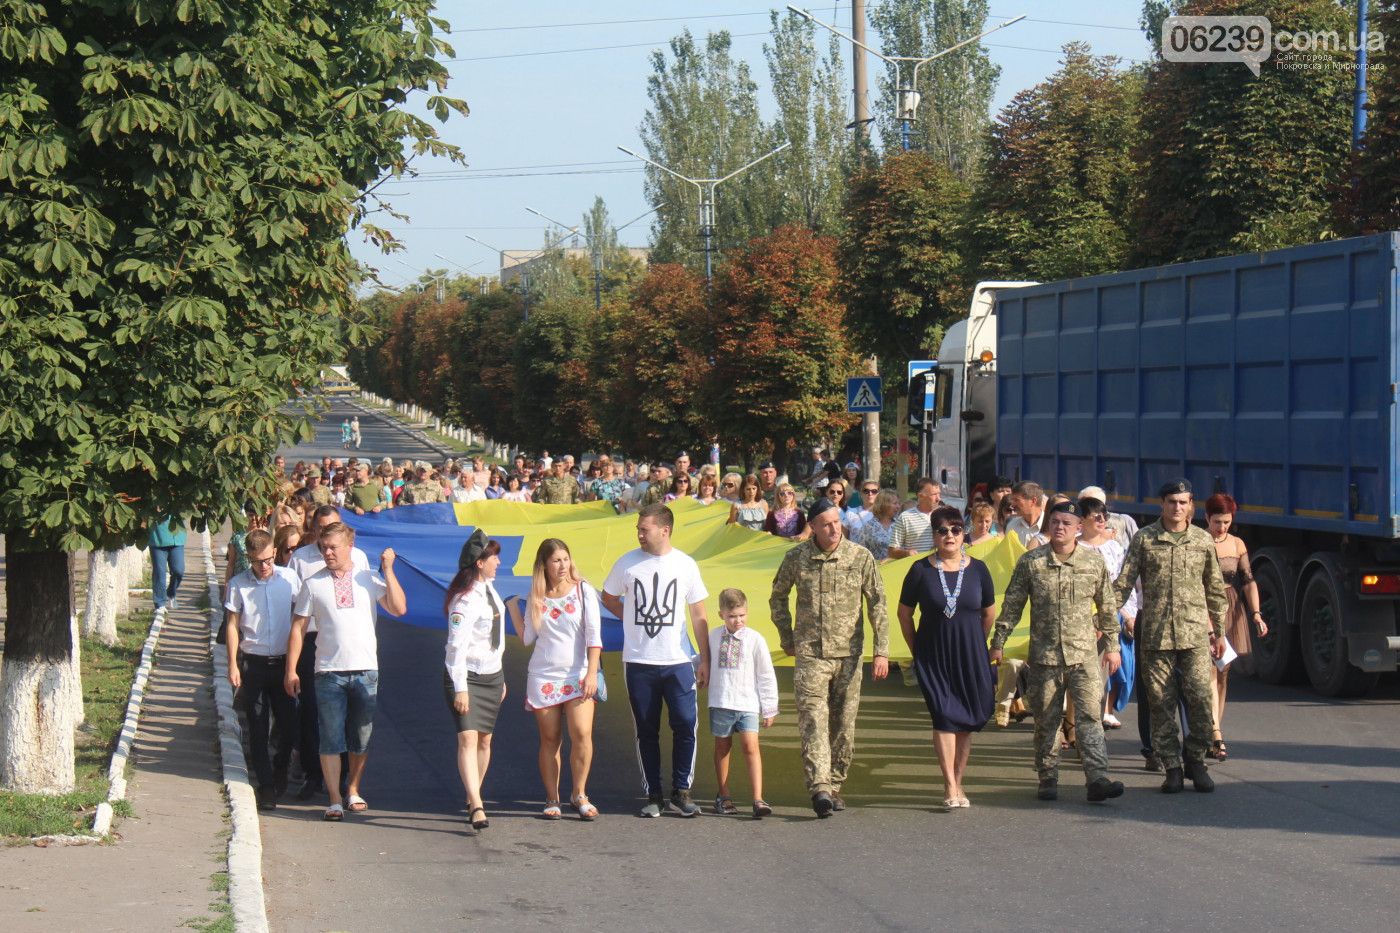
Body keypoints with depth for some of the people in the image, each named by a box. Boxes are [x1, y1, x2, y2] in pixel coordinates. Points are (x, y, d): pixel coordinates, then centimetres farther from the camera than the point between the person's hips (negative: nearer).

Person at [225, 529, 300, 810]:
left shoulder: (289, 578, -1)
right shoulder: (238, 584, -4)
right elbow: (232, 625, 2)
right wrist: (233, 665, -3)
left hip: (283, 661, 1)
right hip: (253, 663, -1)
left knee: (289, 724, 2)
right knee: (258, 728, -1)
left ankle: (280, 768, 29)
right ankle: (266, 786, 5)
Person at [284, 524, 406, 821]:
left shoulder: (369, 579, 3)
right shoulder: (313, 584, 2)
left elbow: (399, 608, -7)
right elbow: (298, 627, 3)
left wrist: (388, 570, -10)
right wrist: (291, 670, -1)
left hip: (366, 671, 1)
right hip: (329, 673, -1)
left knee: (361, 739, 10)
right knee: (331, 740, -1)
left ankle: (353, 789, 29)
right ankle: (335, 800, 4)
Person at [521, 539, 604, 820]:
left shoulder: (583, 591, 0)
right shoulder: (536, 598, 9)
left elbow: (594, 635, -4)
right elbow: (527, 638, 8)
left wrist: (591, 673, -12)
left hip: (577, 675, -2)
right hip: (543, 676, 2)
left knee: (581, 734, -15)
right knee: (550, 739, 3)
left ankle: (579, 795, -1)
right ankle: (552, 799, 11)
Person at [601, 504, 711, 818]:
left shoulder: (686, 565, 1)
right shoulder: (628, 563, 1)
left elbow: (698, 615, 5)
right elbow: (609, 598, 17)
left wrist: (705, 659, 2)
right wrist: (634, 619, 5)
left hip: (678, 662, 0)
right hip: (638, 662, 1)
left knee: (685, 725, -6)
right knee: (646, 731, 5)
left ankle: (681, 792, 6)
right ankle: (653, 795, 12)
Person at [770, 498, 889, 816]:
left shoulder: (860, 557, 0)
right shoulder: (796, 558, 2)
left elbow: (877, 604, 2)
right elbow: (778, 597, 18)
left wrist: (881, 650, -4)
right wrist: (787, 640, 14)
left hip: (848, 654, 1)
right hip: (810, 653, -1)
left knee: (843, 724, 5)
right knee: (813, 719, -15)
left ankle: (835, 786, 17)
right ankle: (820, 787, -24)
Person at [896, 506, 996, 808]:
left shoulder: (978, 569, 2)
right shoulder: (921, 570, -4)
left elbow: (989, 613, 13)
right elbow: (904, 613, 5)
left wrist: (973, 645, 14)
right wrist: (917, 651, 5)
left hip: (970, 657, 2)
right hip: (933, 657, -2)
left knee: (966, 720, 6)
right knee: (945, 716, -12)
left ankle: (957, 783, 16)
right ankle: (950, 787, -12)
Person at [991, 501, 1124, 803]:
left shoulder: (1094, 561, 4)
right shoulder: (1030, 562, 1)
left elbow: (1108, 606, 12)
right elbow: (1012, 605, 5)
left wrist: (1112, 645, 12)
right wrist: (998, 643, 3)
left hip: (1084, 654, 0)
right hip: (1044, 655, 0)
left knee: (1090, 716, -10)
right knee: (1046, 721, 7)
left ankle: (1097, 779, -15)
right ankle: (1047, 780, 17)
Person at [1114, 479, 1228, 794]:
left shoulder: (1203, 540, 9)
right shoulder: (1144, 539, 4)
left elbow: (1215, 589, 16)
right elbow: (1124, 582, 2)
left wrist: (1219, 631, 17)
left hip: (1195, 634, 1)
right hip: (1155, 635, -1)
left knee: (1201, 699, -8)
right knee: (1161, 706, 1)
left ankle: (1196, 761, 9)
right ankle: (1172, 768, 9)